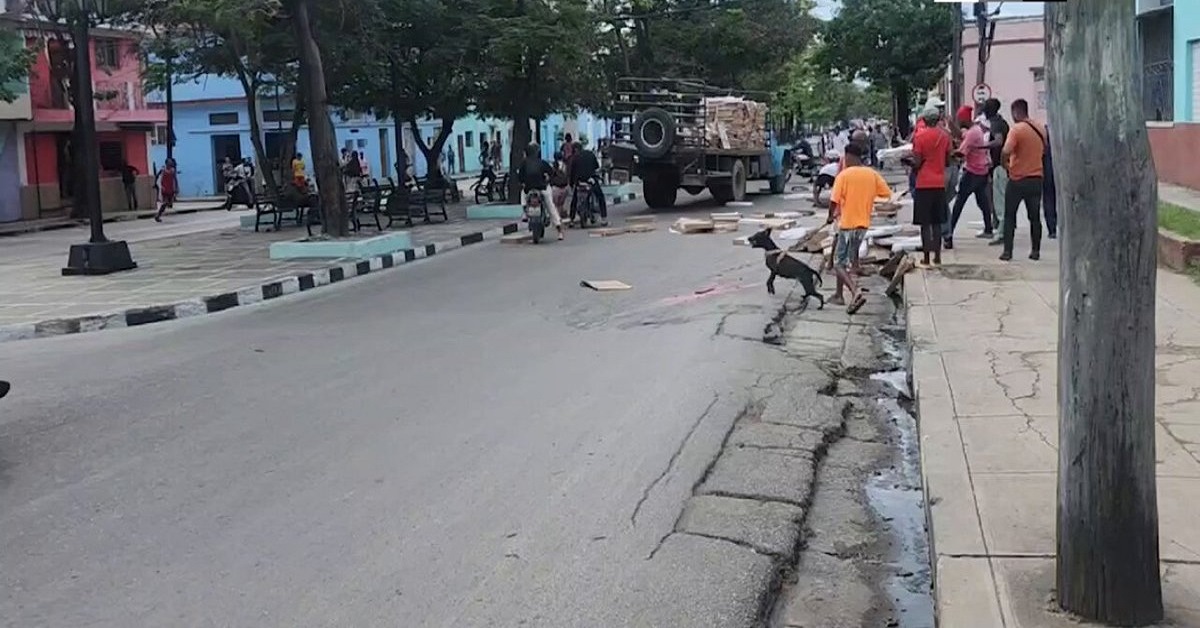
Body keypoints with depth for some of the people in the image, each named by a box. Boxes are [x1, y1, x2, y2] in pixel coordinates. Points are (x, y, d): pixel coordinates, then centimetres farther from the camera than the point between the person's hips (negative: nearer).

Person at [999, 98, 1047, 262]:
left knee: (1009, 216, 5)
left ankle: (1007, 251, 2)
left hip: (1018, 179, -5)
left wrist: (1004, 162, -7)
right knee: (1035, 216, 12)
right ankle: (1036, 250, 13)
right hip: (1036, 178, 5)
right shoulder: (1040, 128, 5)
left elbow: (1005, 152, -26)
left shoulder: (1016, 129, -15)